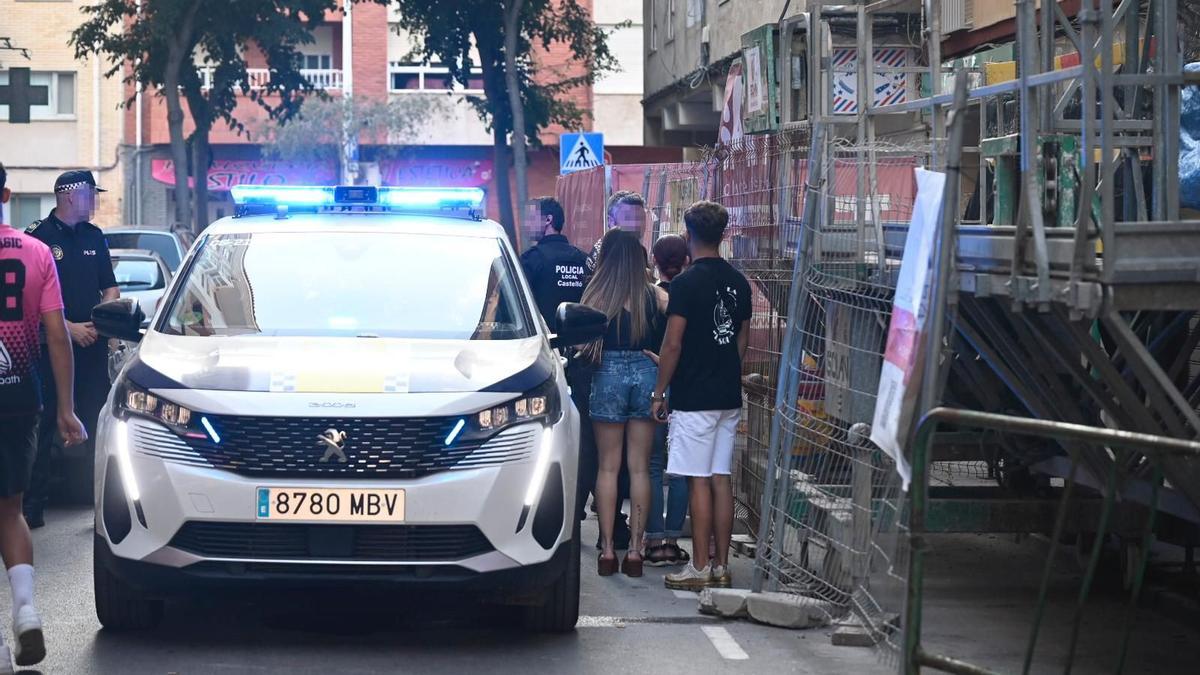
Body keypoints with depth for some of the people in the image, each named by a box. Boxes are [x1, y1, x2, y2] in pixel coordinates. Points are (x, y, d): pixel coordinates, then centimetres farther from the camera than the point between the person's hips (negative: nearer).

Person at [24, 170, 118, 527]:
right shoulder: (38, 236, -5)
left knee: (95, 421, 5)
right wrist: (70, 327, -16)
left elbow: (110, 287, 18)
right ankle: (34, 503, 4)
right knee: (44, 424, -1)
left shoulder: (94, 237, 13)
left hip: (92, 346, 5)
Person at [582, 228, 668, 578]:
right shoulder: (654, 295, 1)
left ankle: (607, 549, 3)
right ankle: (635, 549, 5)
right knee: (640, 467, 6)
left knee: (608, 466, 6)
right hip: (647, 373, 1)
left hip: (609, 374, -1)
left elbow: (585, 347, -4)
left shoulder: (597, 295, -3)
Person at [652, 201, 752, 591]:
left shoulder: (687, 283, -13)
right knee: (721, 480, 9)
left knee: (699, 482, -4)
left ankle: (700, 569, -1)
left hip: (693, 398, -7)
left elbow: (673, 344, -14)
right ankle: (721, 567, 12)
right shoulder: (738, 281, 8)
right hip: (729, 397, 7)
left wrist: (659, 393, -5)